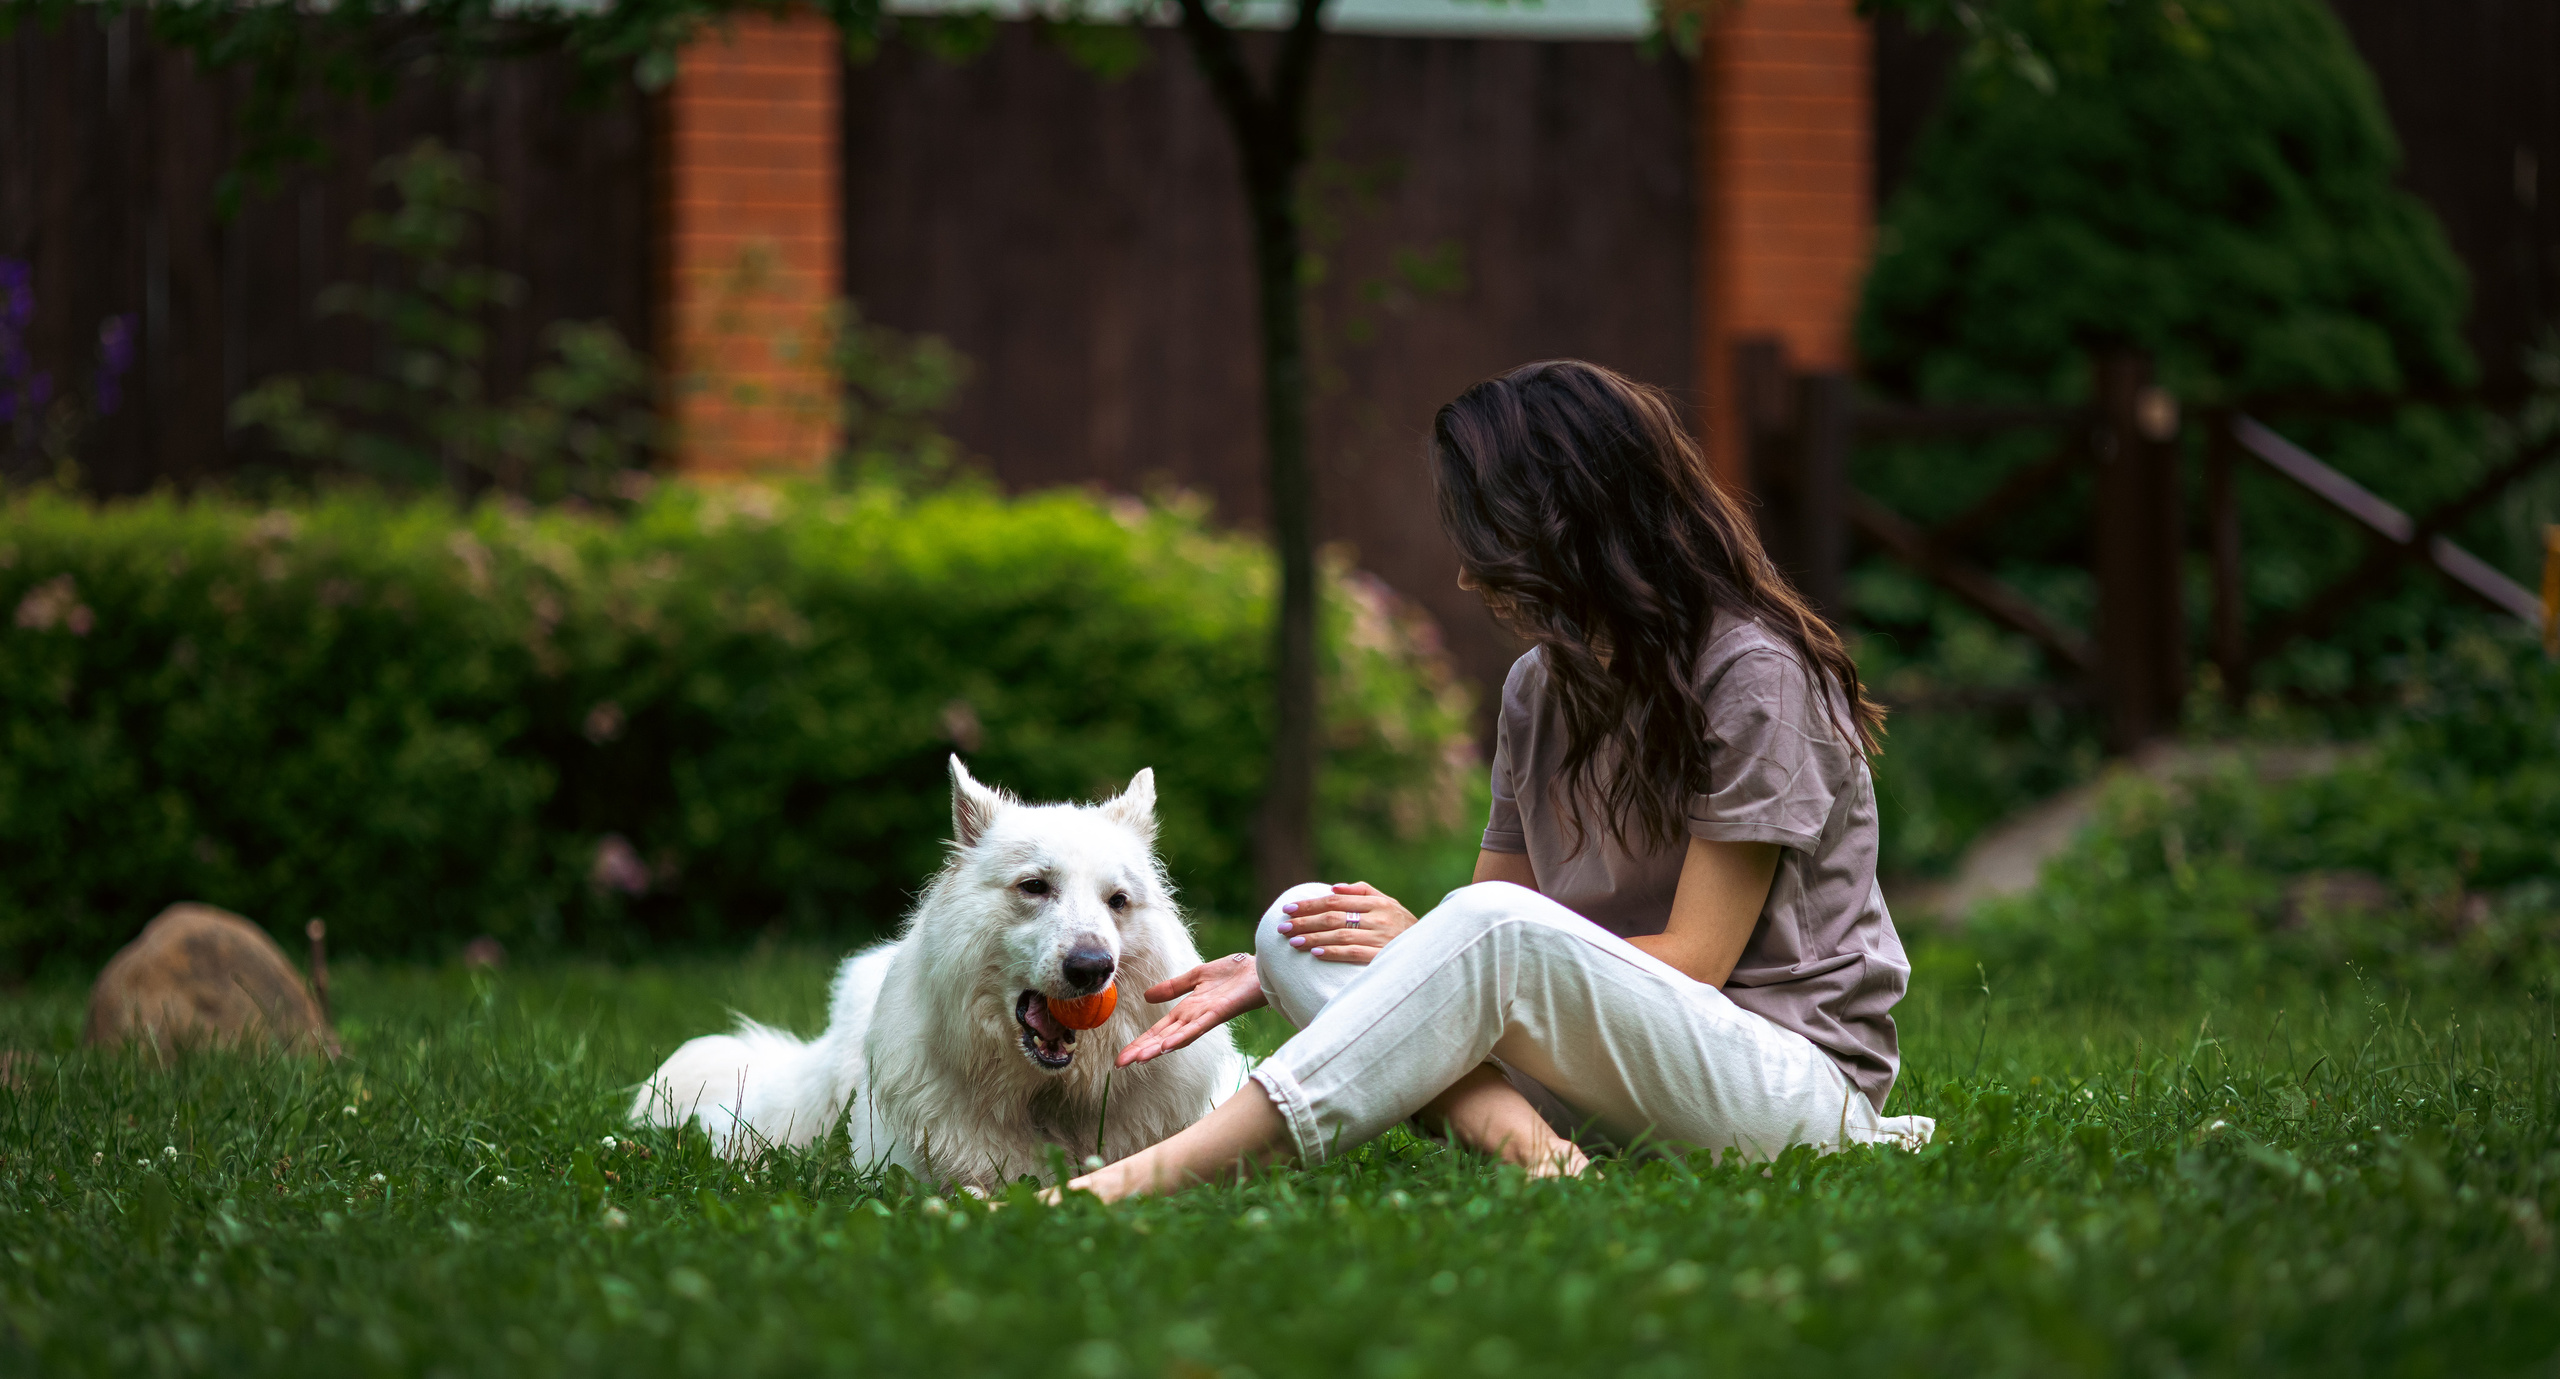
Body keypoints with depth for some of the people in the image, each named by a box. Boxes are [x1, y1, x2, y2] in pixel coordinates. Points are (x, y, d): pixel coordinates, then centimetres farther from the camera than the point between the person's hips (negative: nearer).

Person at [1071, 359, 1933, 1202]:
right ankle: (1517, 1137, -34)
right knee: (1296, 924, -7)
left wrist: (1431, 944, -13)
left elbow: (1692, 963, -14)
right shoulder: (1540, 689, 12)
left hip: (1800, 1083, -7)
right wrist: (1277, 975, 0)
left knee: (1496, 928, -33)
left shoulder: (1755, 673, -11)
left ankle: (1157, 1174, -39)